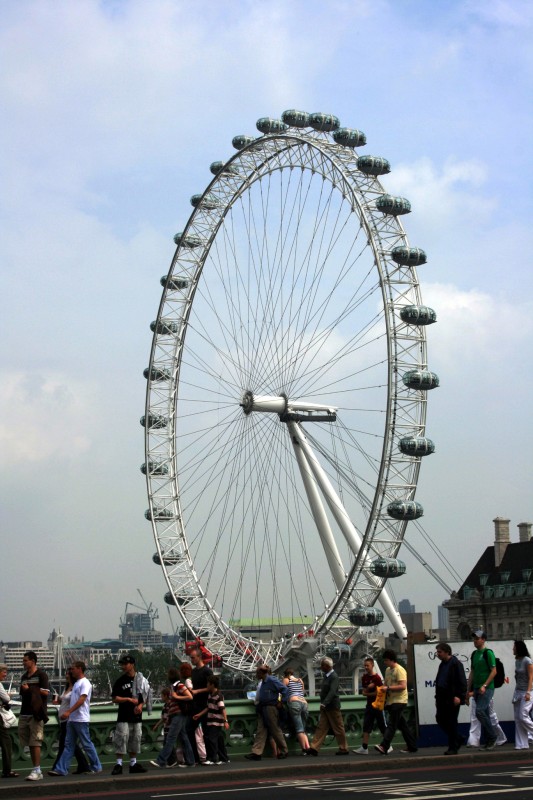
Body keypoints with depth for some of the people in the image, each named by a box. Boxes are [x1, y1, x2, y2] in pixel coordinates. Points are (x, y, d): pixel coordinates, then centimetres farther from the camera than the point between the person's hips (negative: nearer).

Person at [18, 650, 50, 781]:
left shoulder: (41, 675, -2)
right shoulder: (24, 677, 19)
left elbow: (46, 692, -10)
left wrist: (30, 689, -9)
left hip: (36, 714, -7)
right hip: (24, 714, 7)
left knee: (35, 742, -10)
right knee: (29, 743, 6)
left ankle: (36, 771, -10)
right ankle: (36, 771, 10)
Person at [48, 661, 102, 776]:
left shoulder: (85, 683, -11)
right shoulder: (76, 683, 19)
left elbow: (81, 700, -22)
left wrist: (68, 712, -28)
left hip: (81, 719, -9)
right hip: (72, 719, 9)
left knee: (87, 744, -3)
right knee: (68, 745, 5)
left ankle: (96, 767, 7)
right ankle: (61, 769, 1)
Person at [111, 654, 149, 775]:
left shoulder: (141, 680, 7)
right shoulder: (120, 681, -1)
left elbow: (145, 696, 13)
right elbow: (114, 698, -4)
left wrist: (140, 705, -6)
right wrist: (129, 699, -14)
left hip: (137, 715, 3)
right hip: (123, 716, -3)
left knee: (135, 740, 8)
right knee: (121, 739, -10)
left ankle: (133, 764, 17)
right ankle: (119, 764, -7)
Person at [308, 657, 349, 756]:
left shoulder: (334, 677, -16)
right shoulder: (326, 675, 11)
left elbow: (332, 691, -27)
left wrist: (324, 703, -36)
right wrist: (323, 704, 15)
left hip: (332, 707, -9)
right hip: (325, 707, 9)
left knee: (338, 728, 1)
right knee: (321, 727, 4)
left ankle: (343, 749, 10)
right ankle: (314, 748, 2)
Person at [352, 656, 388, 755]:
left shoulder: (377, 678, -12)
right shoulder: (364, 678, 8)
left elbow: (378, 692, -13)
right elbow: (364, 692, 5)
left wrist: (367, 693, -4)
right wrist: (368, 687, -14)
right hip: (369, 705, 6)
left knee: (383, 727, 1)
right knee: (366, 727, 0)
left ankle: (388, 746, 12)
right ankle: (364, 748, -2)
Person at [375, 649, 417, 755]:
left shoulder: (399, 670, -12)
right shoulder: (388, 670, 15)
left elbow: (403, 686, -21)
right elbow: (386, 683, 26)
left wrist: (388, 688, -22)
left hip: (399, 701, -9)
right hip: (391, 701, 9)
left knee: (391, 724, -15)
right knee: (402, 724, 12)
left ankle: (384, 747, -24)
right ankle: (412, 746, 18)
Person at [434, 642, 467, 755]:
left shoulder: (455, 664, -9)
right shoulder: (442, 665, 17)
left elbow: (462, 681, -15)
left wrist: (458, 696, -20)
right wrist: (437, 697, 18)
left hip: (452, 699, -9)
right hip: (443, 698, 9)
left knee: (451, 722, -4)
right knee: (440, 719, 6)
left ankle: (453, 748, 4)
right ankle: (458, 739, 21)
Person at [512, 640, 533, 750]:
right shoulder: (517, 661, 11)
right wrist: (515, 694, 17)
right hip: (518, 691, 8)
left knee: (523, 716, -15)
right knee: (517, 719, 3)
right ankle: (521, 744, 5)